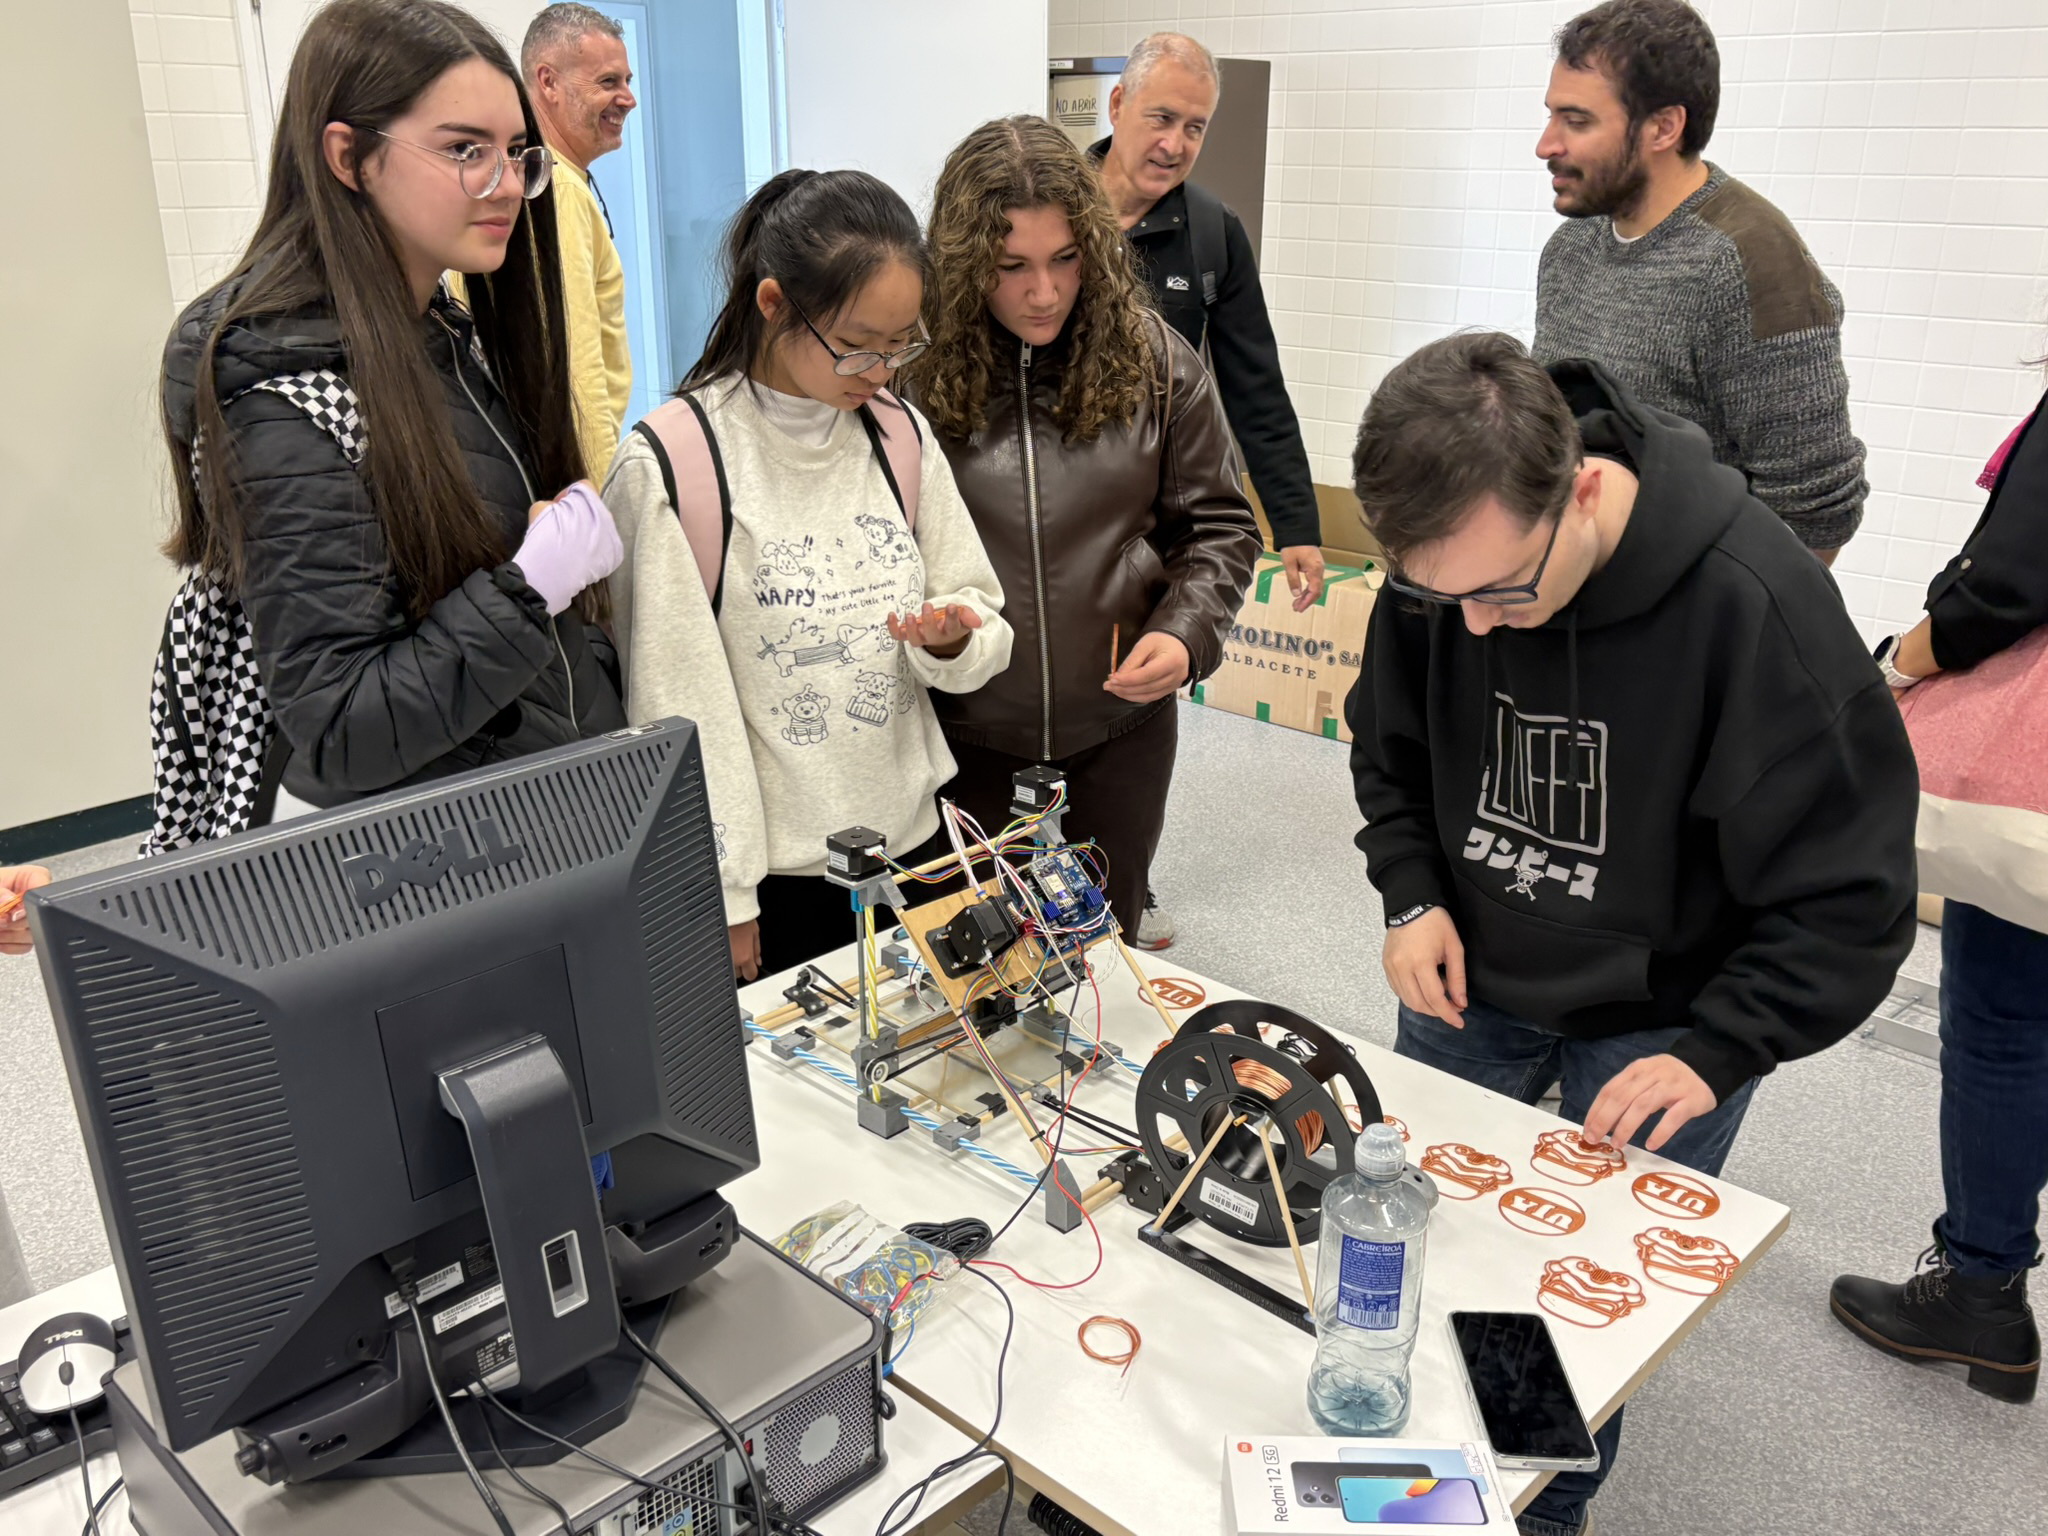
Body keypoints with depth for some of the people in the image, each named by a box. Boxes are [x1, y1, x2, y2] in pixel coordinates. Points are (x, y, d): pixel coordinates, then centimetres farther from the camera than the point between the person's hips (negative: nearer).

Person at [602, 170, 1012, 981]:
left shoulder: (900, 434, 3)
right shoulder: (669, 464, -14)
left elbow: (984, 625, 9)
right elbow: (675, 705, -12)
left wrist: (949, 637, -15)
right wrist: (719, 900, -10)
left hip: (910, 839, 6)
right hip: (773, 875, -5)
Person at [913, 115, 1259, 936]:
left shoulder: (1154, 363, -5)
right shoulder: (913, 370, -12)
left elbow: (1219, 525, 3)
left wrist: (1184, 631, -13)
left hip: (1119, 725, 2)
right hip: (965, 734, -1)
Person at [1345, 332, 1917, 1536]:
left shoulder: (1754, 601, -29)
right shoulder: (1442, 570, -15)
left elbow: (1851, 896, -20)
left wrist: (1714, 1054, -25)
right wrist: (1414, 896, -9)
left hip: (1658, 1019, -4)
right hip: (1470, 981, 4)